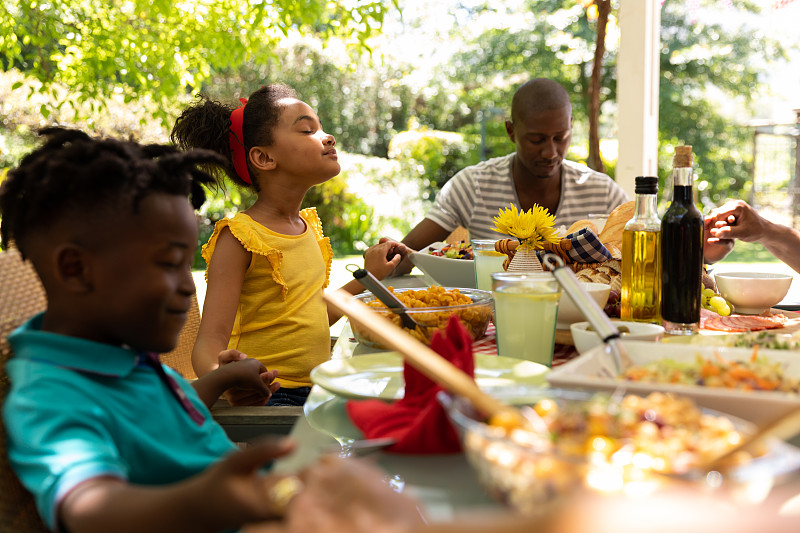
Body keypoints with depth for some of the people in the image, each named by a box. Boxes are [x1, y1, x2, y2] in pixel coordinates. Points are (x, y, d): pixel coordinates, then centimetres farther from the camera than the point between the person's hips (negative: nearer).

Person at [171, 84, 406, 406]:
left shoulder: (307, 225, 12)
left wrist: (367, 278, 24)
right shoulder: (239, 236, -12)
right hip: (266, 397, -8)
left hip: (316, 391, 8)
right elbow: (210, 342, -18)